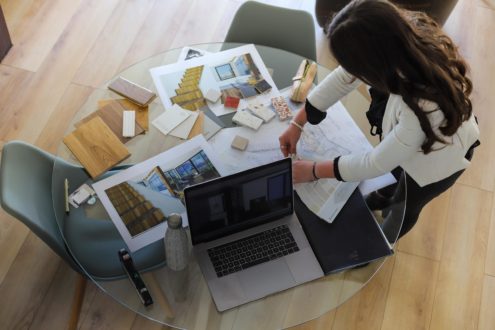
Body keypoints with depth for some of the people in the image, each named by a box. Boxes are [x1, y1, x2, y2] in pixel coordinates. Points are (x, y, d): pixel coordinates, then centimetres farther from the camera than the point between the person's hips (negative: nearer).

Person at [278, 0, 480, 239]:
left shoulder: (425, 109, -48)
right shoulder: (399, 35, -32)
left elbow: (376, 164, -31)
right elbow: (343, 78, -16)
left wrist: (314, 171, -19)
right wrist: (298, 123, -12)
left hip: (438, 156, -4)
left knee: (406, 206, 25)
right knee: (394, 172, 34)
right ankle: (385, 196, 69)